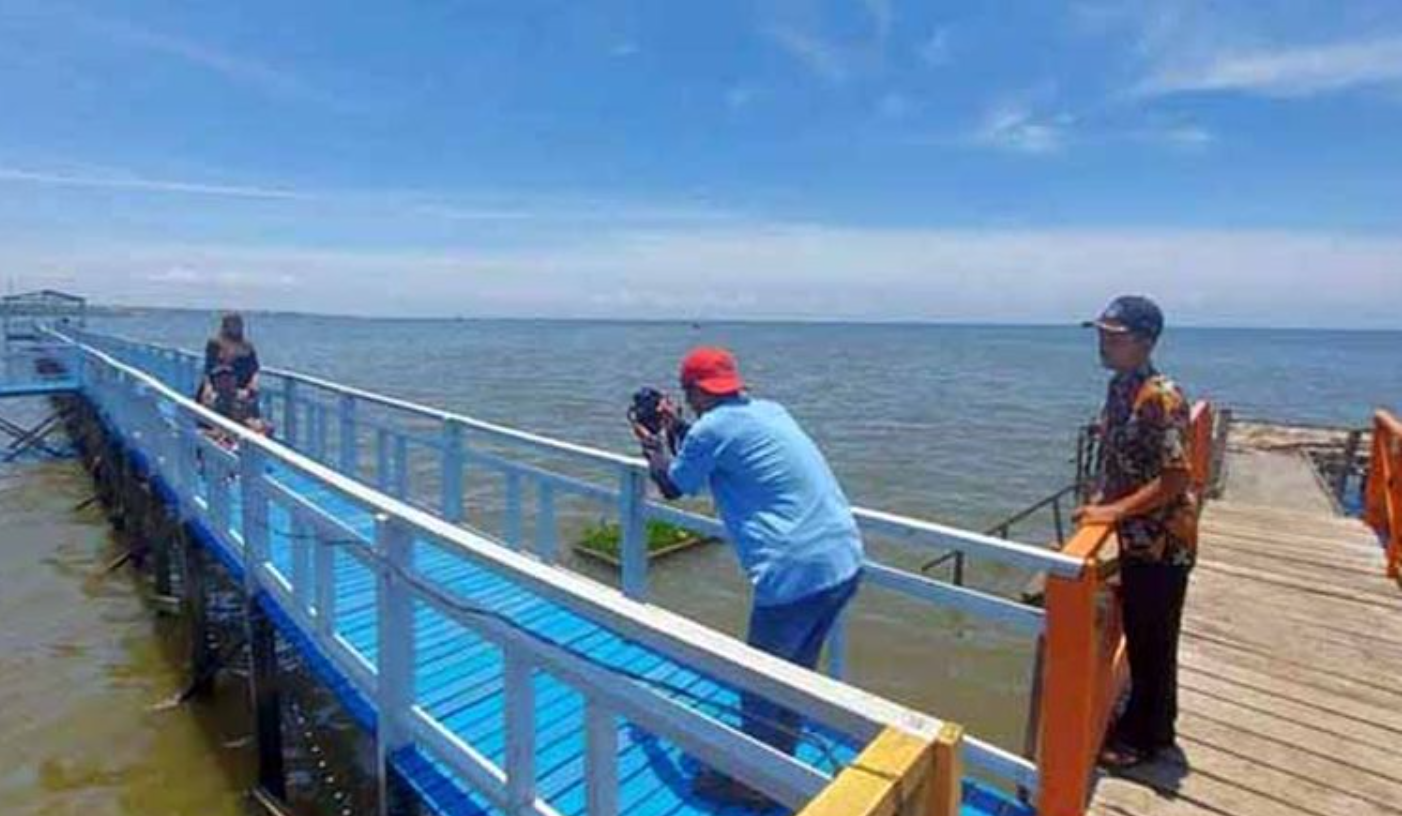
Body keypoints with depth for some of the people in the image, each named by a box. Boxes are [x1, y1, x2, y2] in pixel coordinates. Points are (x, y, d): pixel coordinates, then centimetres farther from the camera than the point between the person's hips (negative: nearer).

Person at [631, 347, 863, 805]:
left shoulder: (711, 427, -9)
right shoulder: (770, 410, 14)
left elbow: (672, 486, 8)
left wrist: (653, 441, 24)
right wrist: (675, 429, 32)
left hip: (797, 573, -8)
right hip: (844, 562, 8)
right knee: (796, 673, 25)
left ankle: (751, 780, 33)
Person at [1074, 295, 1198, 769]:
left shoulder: (1162, 398, -23)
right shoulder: (1119, 388, 4)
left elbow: (1176, 479, -24)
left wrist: (1114, 511, -23)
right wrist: (1101, 498, 3)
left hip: (1163, 541, -8)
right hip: (1135, 538, 8)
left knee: (1155, 642, 8)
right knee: (1137, 637, 21)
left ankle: (1150, 737, 26)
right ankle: (1140, 721, 38)